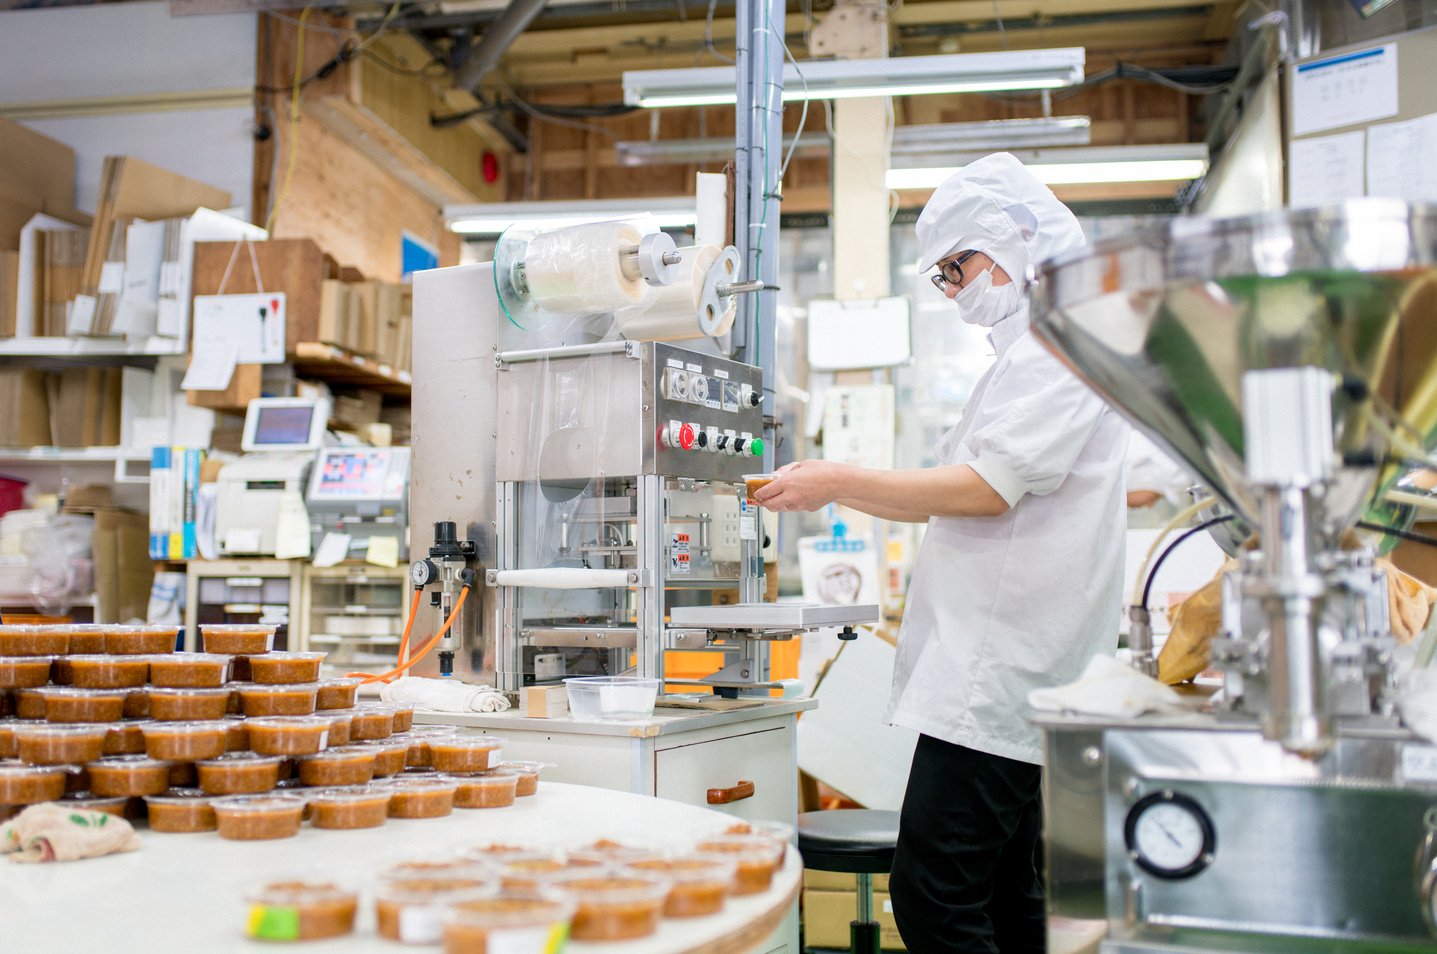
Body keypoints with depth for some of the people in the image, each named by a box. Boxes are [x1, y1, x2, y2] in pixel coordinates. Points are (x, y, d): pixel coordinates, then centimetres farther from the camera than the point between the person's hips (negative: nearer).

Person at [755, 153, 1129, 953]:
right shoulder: (1031, 351, 24)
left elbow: (987, 489, -19)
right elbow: (947, 501, 24)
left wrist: (841, 481, -13)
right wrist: (835, 489, 15)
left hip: (1000, 671, -11)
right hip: (999, 673, 11)